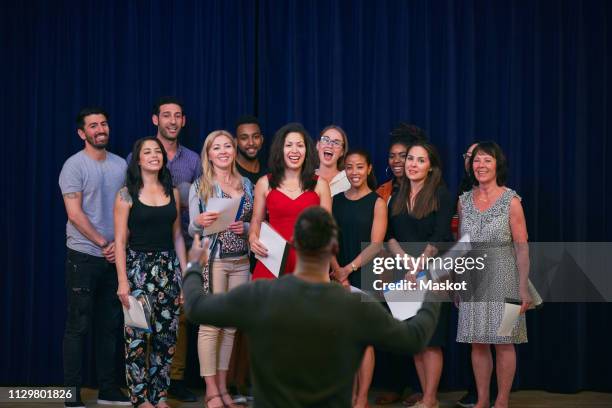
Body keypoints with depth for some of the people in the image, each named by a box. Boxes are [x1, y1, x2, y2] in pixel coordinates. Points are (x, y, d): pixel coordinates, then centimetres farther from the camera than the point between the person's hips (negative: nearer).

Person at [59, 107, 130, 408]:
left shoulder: (120, 165, 10)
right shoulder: (74, 165, -5)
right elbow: (74, 213, -11)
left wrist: (120, 242, -4)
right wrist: (103, 243, -10)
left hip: (114, 256, 5)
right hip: (83, 255, -5)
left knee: (110, 324, 9)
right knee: (79, 325, -2)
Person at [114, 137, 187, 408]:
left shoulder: (172, 193, 10)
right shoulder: (127, 194, -2)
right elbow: (120, 240, -6)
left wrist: (184, 273, 8)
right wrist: (122, 281, -12)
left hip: (168, 267, 4)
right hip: (138, 266, -4)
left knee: (167, 335, 4)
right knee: (137, 335, -4)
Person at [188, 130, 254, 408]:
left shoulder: (246, 184, 12)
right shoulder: (200, 186, 1)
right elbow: (192, 229, 1)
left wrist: (245, 228, -6)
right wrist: (199, 222, -21)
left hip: (241, 262, 4)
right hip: (213, 260, -4)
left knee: (231, 325, 7)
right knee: (211, 325, -7)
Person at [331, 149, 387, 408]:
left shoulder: (377, 202, -1)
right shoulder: (336, 201, 9)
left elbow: (376, 244, -8)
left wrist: (350, 268, -15)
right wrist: (337, 271, -9)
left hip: (366, 275, -3)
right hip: (340, 277, 3)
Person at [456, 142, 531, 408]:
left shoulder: (511, 200, -5)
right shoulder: (464, 200, 7)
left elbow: (522, 246, -7)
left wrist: (523, 287, -12)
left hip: (502, 278, -4)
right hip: (472, 280, 4)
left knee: (503, 343, 1)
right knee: (477, 343, 6)